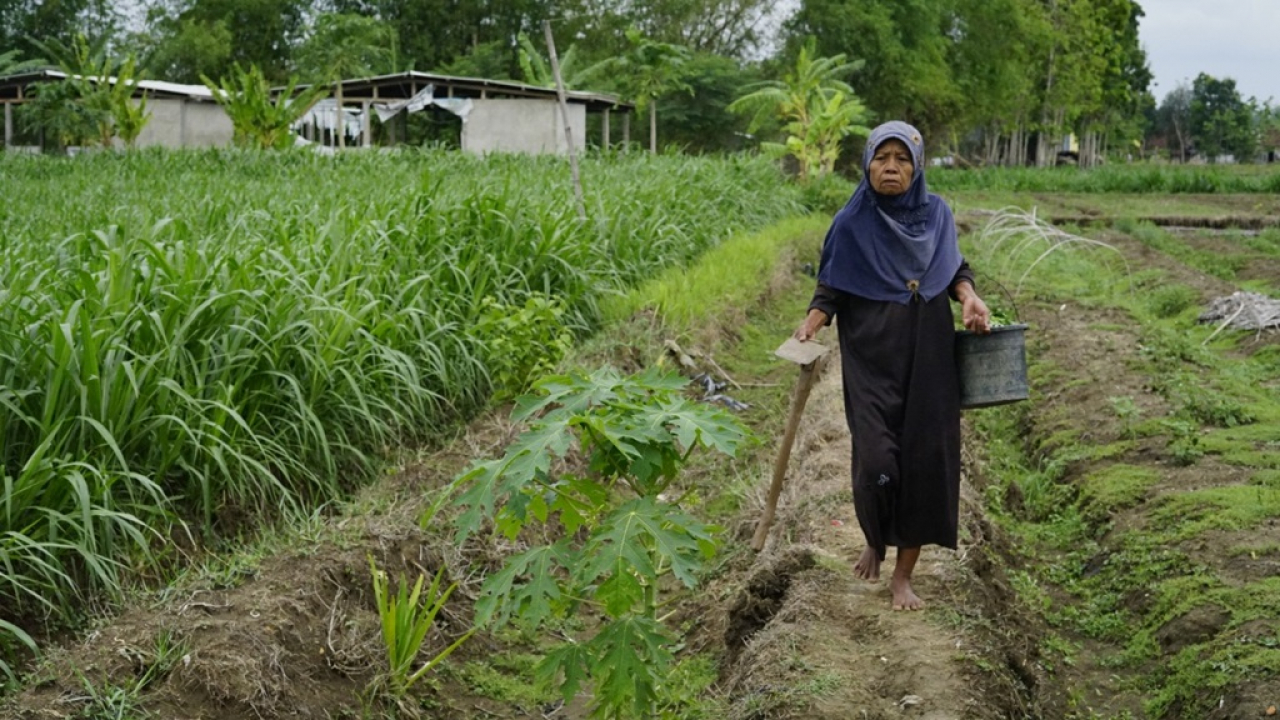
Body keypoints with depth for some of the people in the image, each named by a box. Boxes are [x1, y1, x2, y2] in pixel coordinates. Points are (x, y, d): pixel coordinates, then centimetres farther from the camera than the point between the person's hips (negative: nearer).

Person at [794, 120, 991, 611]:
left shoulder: (936, 213, 4)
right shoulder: (852, 223, -4)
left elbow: (953, 267, 14)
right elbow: (831, 289, -3)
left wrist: (968, 296, -7)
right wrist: (811, 323, -21)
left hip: (929, 357, 3)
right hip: (872, 358, -2)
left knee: (925, 460, 2)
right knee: (877, 460, -9)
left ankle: (903, 573, 16)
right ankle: (874, 542, 24)